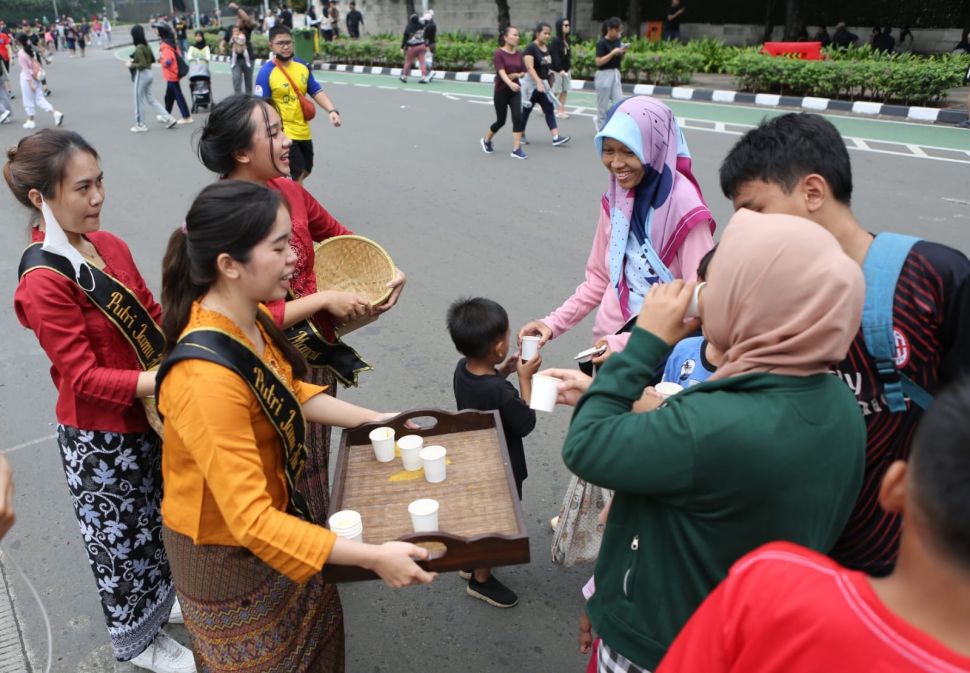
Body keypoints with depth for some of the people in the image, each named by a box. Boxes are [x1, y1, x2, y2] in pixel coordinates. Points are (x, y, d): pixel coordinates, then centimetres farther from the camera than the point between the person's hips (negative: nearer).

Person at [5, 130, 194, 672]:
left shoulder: (109, 245, -3)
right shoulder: (44, 282, -24)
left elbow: (153, 317, 6)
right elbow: (85, 379, -24)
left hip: (149, 416, 7)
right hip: (100, 440, -6)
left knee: (156, 522, 26)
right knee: (122, 539, 16)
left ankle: (162, 599, 51)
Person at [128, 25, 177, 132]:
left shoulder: (139, 48, -20)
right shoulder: (147, 46, 6)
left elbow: (143, 64, -23)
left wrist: (131, 65, -10)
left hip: (141, 75, -9)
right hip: (148, 73, 9)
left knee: (139, 100, 4)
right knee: (150, 99, 16)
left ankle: (141, 125, 14)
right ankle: (168, 118, 9)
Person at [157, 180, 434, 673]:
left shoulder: (252, 319, -11)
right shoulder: (206, 377, -38)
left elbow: (291, 392, 9)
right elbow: (251, 521, -36)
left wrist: (375, 419, 3)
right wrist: (373, 557, -35)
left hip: (277, 509, 7)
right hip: (226, 551, -7)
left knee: (317, 631, 28)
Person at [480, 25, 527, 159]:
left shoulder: (518, 54, 4)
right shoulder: (498, 53, -11)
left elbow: (523, 73, 11)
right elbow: (501, 72, -25)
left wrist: (516, 75, -12)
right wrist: (510, 83, -42)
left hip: (515, 91, 4)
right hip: (501, 92, -4)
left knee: (518, 118, -12)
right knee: (501, 121, 6)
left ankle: (516, 149, -8)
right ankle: (486, 140, 33)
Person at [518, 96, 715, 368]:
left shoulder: (686, 208, -18)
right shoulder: (615, 197, -1)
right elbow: (599, 277, 8)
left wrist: (628, 344, -23)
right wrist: (554, 323, -2)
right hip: (607, 343, 5)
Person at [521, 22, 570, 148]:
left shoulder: (547, 48, 8)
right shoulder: (531, 48, -15)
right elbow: (530, 68, -25)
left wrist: (549, 82, 19)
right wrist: (538, 82, -36)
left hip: (543, 84, 7)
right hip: (532, 83, -7)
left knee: (550, 110, -2)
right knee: (526, 110, 6)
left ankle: (556, 138, -7)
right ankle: (521, 135, 23)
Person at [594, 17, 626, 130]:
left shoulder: (618, 41, 9)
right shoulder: (602, 43, -12)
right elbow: (598, 62, -18)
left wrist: (623, 53, -3)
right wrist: (613, 53, -22)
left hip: (615, 73, 7)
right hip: (604, 74, -7)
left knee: (618, 102, 3)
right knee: (603, 104, 2)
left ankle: (599, 119, 18)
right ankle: (602, 129, 13)